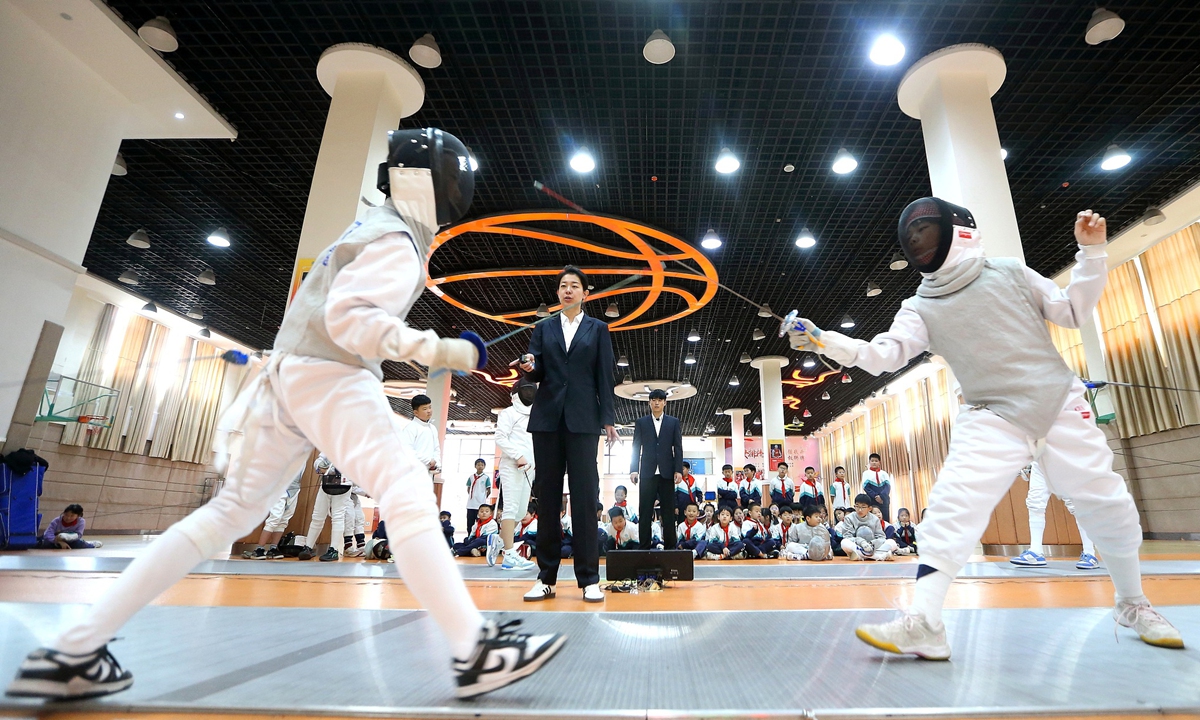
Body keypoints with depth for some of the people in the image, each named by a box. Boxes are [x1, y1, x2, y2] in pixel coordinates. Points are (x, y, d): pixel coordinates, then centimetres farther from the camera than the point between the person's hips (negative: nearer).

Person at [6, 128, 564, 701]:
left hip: (292, 374, 10)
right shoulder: (395, 240, -8)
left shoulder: (374, 227, 22)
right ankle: (473, 652, -20)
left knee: (231, 512, 12)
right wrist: (433, 350, -27)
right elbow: (346, 317, -23)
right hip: (330, 376, -10)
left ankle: (73, 652, 16)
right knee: (407, 497, -18)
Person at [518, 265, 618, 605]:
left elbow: (605, 376, 5)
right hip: (547, 418, 2)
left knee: (585, 496, -4)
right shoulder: (544, 328, 16)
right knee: (547, 496, 3)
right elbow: (536, 374, 9)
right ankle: (546, 577, 10)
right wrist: (529, 367, -14)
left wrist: (608, 419, -3)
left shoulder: (597, 329, 11)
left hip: (583, 419, -2)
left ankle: (589, 579, 2)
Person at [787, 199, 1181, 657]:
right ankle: (923, 622, -21)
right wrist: (823, 341, -30)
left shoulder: (1009, 273, 1)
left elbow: (1072, 312, 6)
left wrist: (1092, 252, -4)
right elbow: (884, 355, -16)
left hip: (1060, 405, 1)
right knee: (952, 506, -19)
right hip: (992, 419, -1)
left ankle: (1133, 605, 36)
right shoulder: (921, 307, -1)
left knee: (1109, 507, 8)